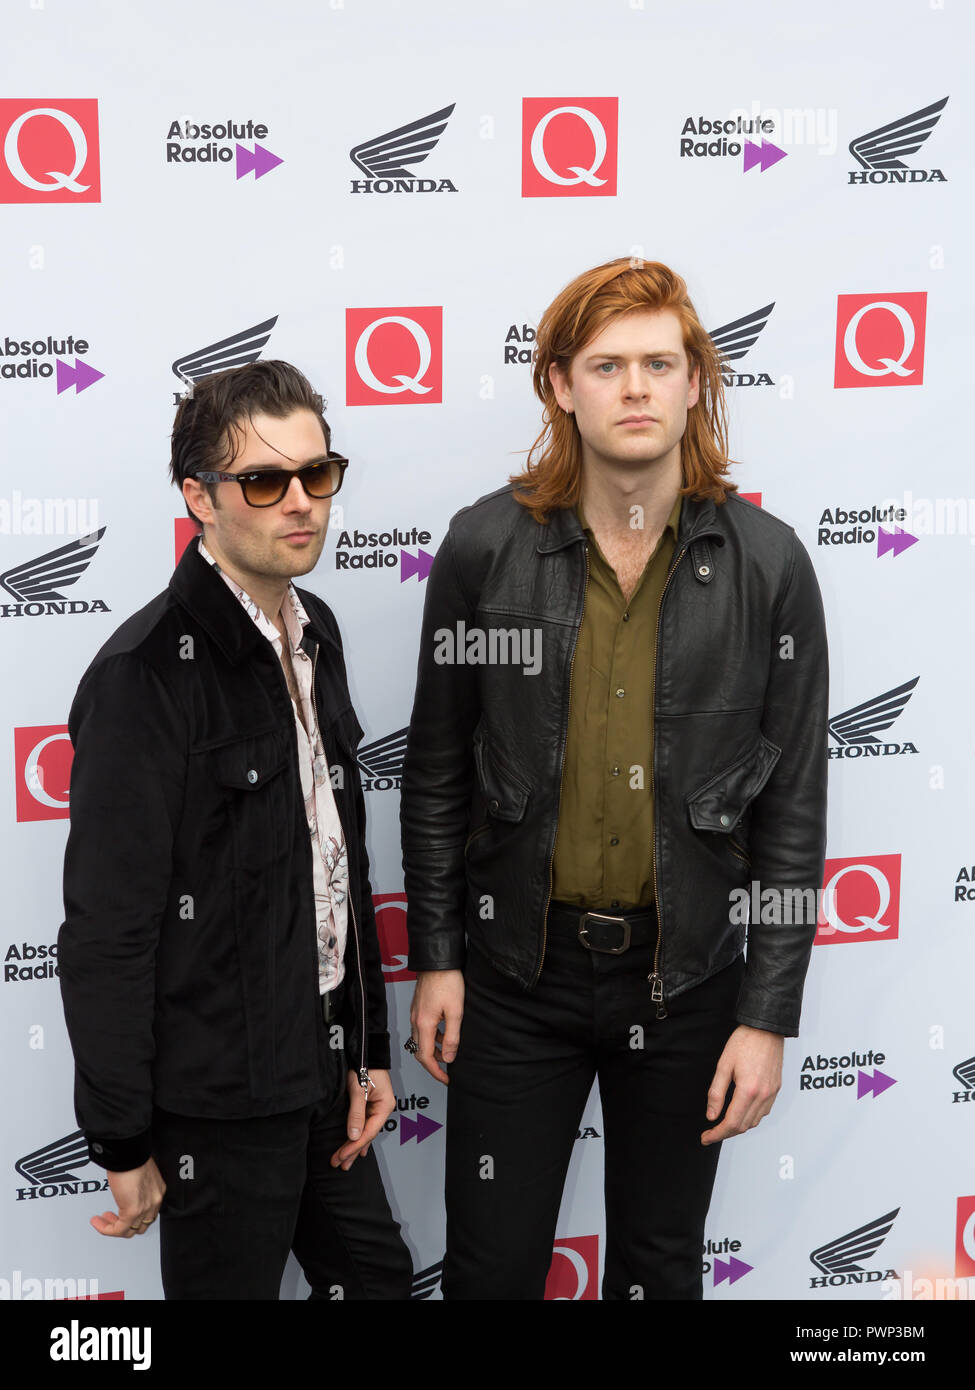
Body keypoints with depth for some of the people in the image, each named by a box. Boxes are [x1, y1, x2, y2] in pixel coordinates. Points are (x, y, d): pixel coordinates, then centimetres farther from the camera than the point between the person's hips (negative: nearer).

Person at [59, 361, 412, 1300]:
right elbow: (105, 931, -20)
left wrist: (367, 1046, 10)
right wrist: (125, 1145, -14)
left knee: (376, 1275, 22)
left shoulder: (313, 633, 4)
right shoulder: (146, 675, -22)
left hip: (321, 1070, 8)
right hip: (218, 1100, -8)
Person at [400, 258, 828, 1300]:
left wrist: (768, 1015, -5)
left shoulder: (767, 564, -7)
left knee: (661, 1264, 19)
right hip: (516, 971, 0)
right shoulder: (486, 546, -6)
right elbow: (436, 773, 2)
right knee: (491, 1265, 12)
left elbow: (793, 804, -4)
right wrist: (434, 958, 2)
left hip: (687, 978, 1)